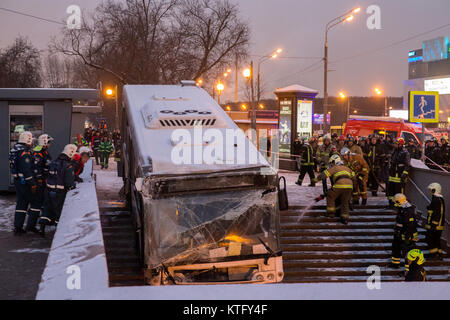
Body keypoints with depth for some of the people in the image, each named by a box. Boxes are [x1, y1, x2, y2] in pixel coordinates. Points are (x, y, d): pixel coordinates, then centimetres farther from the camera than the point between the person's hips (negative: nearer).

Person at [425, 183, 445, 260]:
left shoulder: (436, 200, -17)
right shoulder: (441, 199, 15)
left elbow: (436, 214, -23)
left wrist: (433, 224, -24)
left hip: (434, 225, -10)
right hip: (440, 224, 10)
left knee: (429, 239, -3)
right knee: (437, 240, 15)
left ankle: (434, 254, -4)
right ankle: (439, 255, 17)